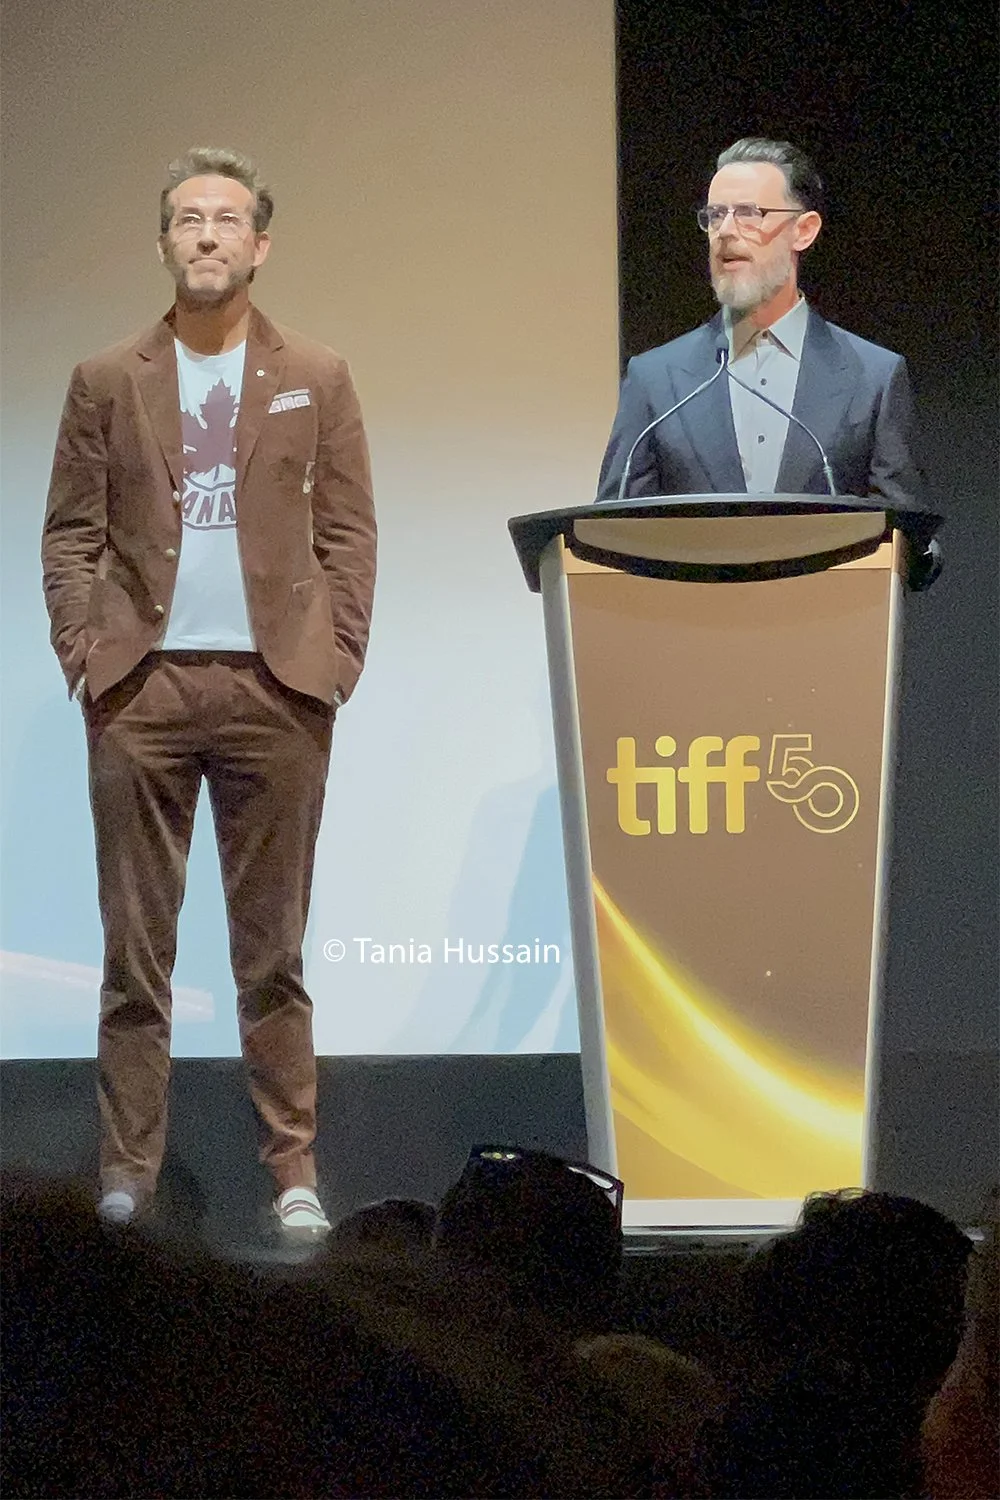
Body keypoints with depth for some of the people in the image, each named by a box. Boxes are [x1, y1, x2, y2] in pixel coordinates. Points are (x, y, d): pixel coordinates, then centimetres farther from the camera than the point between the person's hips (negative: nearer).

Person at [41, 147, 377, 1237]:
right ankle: (127, 1168, 4)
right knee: (135, 943, 1)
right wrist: (84, 652, -5)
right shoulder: (106, 383, 9)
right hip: (142, 692, 0)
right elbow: (70, 534, 7)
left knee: (273, 946, 3)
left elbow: (348, 534, 7)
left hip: (276, 690, 0)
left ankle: (292, 1167, 6)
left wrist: (336, 658, -3)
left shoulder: (317, 381, 9)